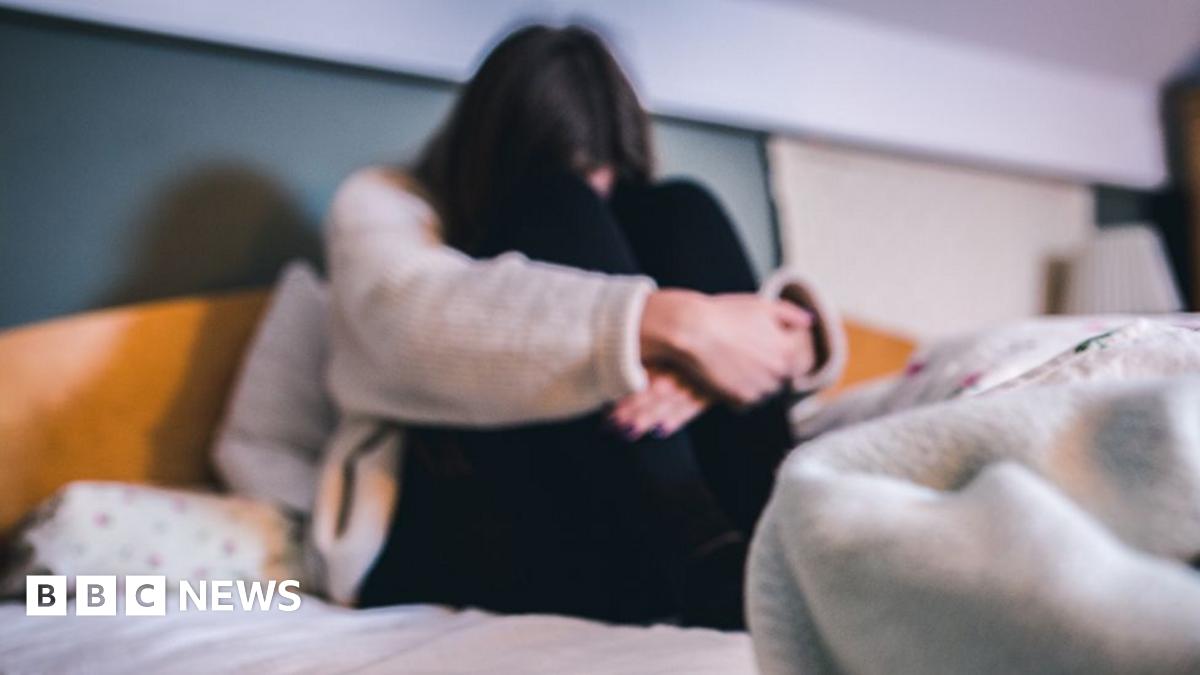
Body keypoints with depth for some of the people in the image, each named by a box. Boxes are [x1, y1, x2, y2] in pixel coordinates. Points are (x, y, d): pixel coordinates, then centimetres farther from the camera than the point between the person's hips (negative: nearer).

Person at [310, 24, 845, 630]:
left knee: (680, 212, -10)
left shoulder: (599, 208, 20)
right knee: (565, 217, -18)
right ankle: (704, 562, -33)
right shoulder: (381, 203, 6)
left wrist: (786, 342, -21)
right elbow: (420, 319, -20)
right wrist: (670, 325, -30)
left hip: (644, 515, 4)